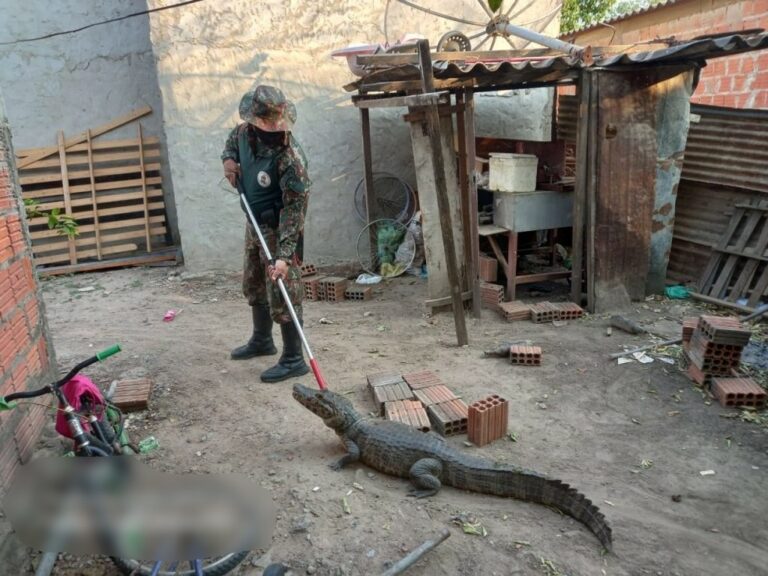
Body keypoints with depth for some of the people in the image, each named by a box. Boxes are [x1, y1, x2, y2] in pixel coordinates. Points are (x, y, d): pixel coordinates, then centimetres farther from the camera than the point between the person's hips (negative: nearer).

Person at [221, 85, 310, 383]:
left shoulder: (291, 159, -29)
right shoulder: (245, 132, -6)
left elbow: (293, 210, -29)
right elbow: (232, 140, 21)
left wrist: (284, 255, -35)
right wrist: (229, 159, -2)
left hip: (279, 230, -8)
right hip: (254, 225, 8)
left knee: (282, 295, -4)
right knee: (253, 285, 21)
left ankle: (293, 360, 8)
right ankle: (261, 340, 42)